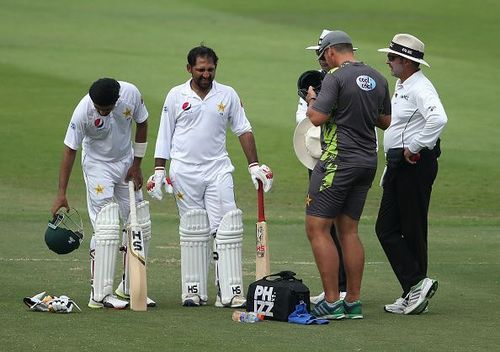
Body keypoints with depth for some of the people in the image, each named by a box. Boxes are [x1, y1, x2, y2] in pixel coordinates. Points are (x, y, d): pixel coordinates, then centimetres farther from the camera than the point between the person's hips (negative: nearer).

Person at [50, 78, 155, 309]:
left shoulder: (131, 94, -20)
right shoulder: (83, 111, -28)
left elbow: (142, 124, -1)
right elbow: (69, 150, -21)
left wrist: (136, 165, -1)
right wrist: (61, 194, -23)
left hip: (126, 162, 5)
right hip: (97, 165, -5)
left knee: (140, 225, 5)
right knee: (107, 228, -16)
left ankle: (130, 287, 17)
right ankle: (100, 294, -17)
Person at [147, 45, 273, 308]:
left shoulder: (227, 95, 6)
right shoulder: (176, 96, 4)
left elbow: (243, 130, 9)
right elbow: (164, 135, 8)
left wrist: (254, 166, 3)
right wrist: (159, 171, 3)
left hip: (218, 169, 1)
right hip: (185, 172, -1)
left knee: (227, 229, -9)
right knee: (193, 232, 3)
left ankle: (230, 293, -11)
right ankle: (193, 291, 8)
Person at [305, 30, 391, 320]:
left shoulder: (336, 78, -12)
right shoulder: (378, 79, 11)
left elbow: (318, 117, -19)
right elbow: (385, 121, 19)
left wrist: (311, 100, 1)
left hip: (339, 160, -8)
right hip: (368, 161, 8)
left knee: (317, 229, -4)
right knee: (349, 231, 13)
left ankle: (332, 303, -10)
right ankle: (353, 303, 11)